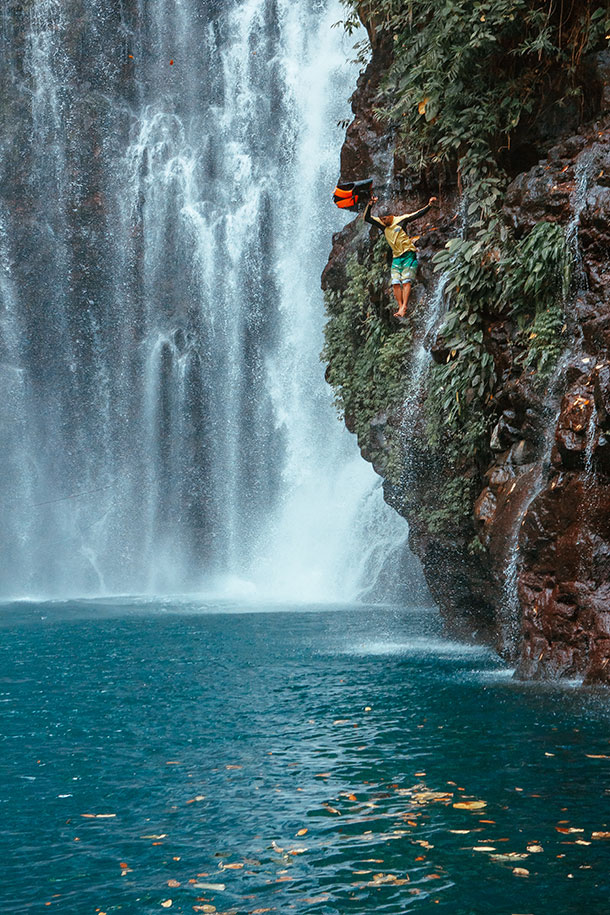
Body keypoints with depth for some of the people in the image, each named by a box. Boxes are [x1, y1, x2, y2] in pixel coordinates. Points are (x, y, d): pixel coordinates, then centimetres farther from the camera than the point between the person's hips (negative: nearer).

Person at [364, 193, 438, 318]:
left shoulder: (401, 220, -6)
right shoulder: (382, 224, 7)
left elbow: (418, 214, -5)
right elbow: (367, 218, 4)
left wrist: (429, 205, -17)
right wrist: (370, 205, -9)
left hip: (409, 255, -5)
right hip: (396, 257, 5)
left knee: (406, 281, -15)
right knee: (396, 283, -7)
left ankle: (404, 307, -23)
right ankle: (400, 307, -8)